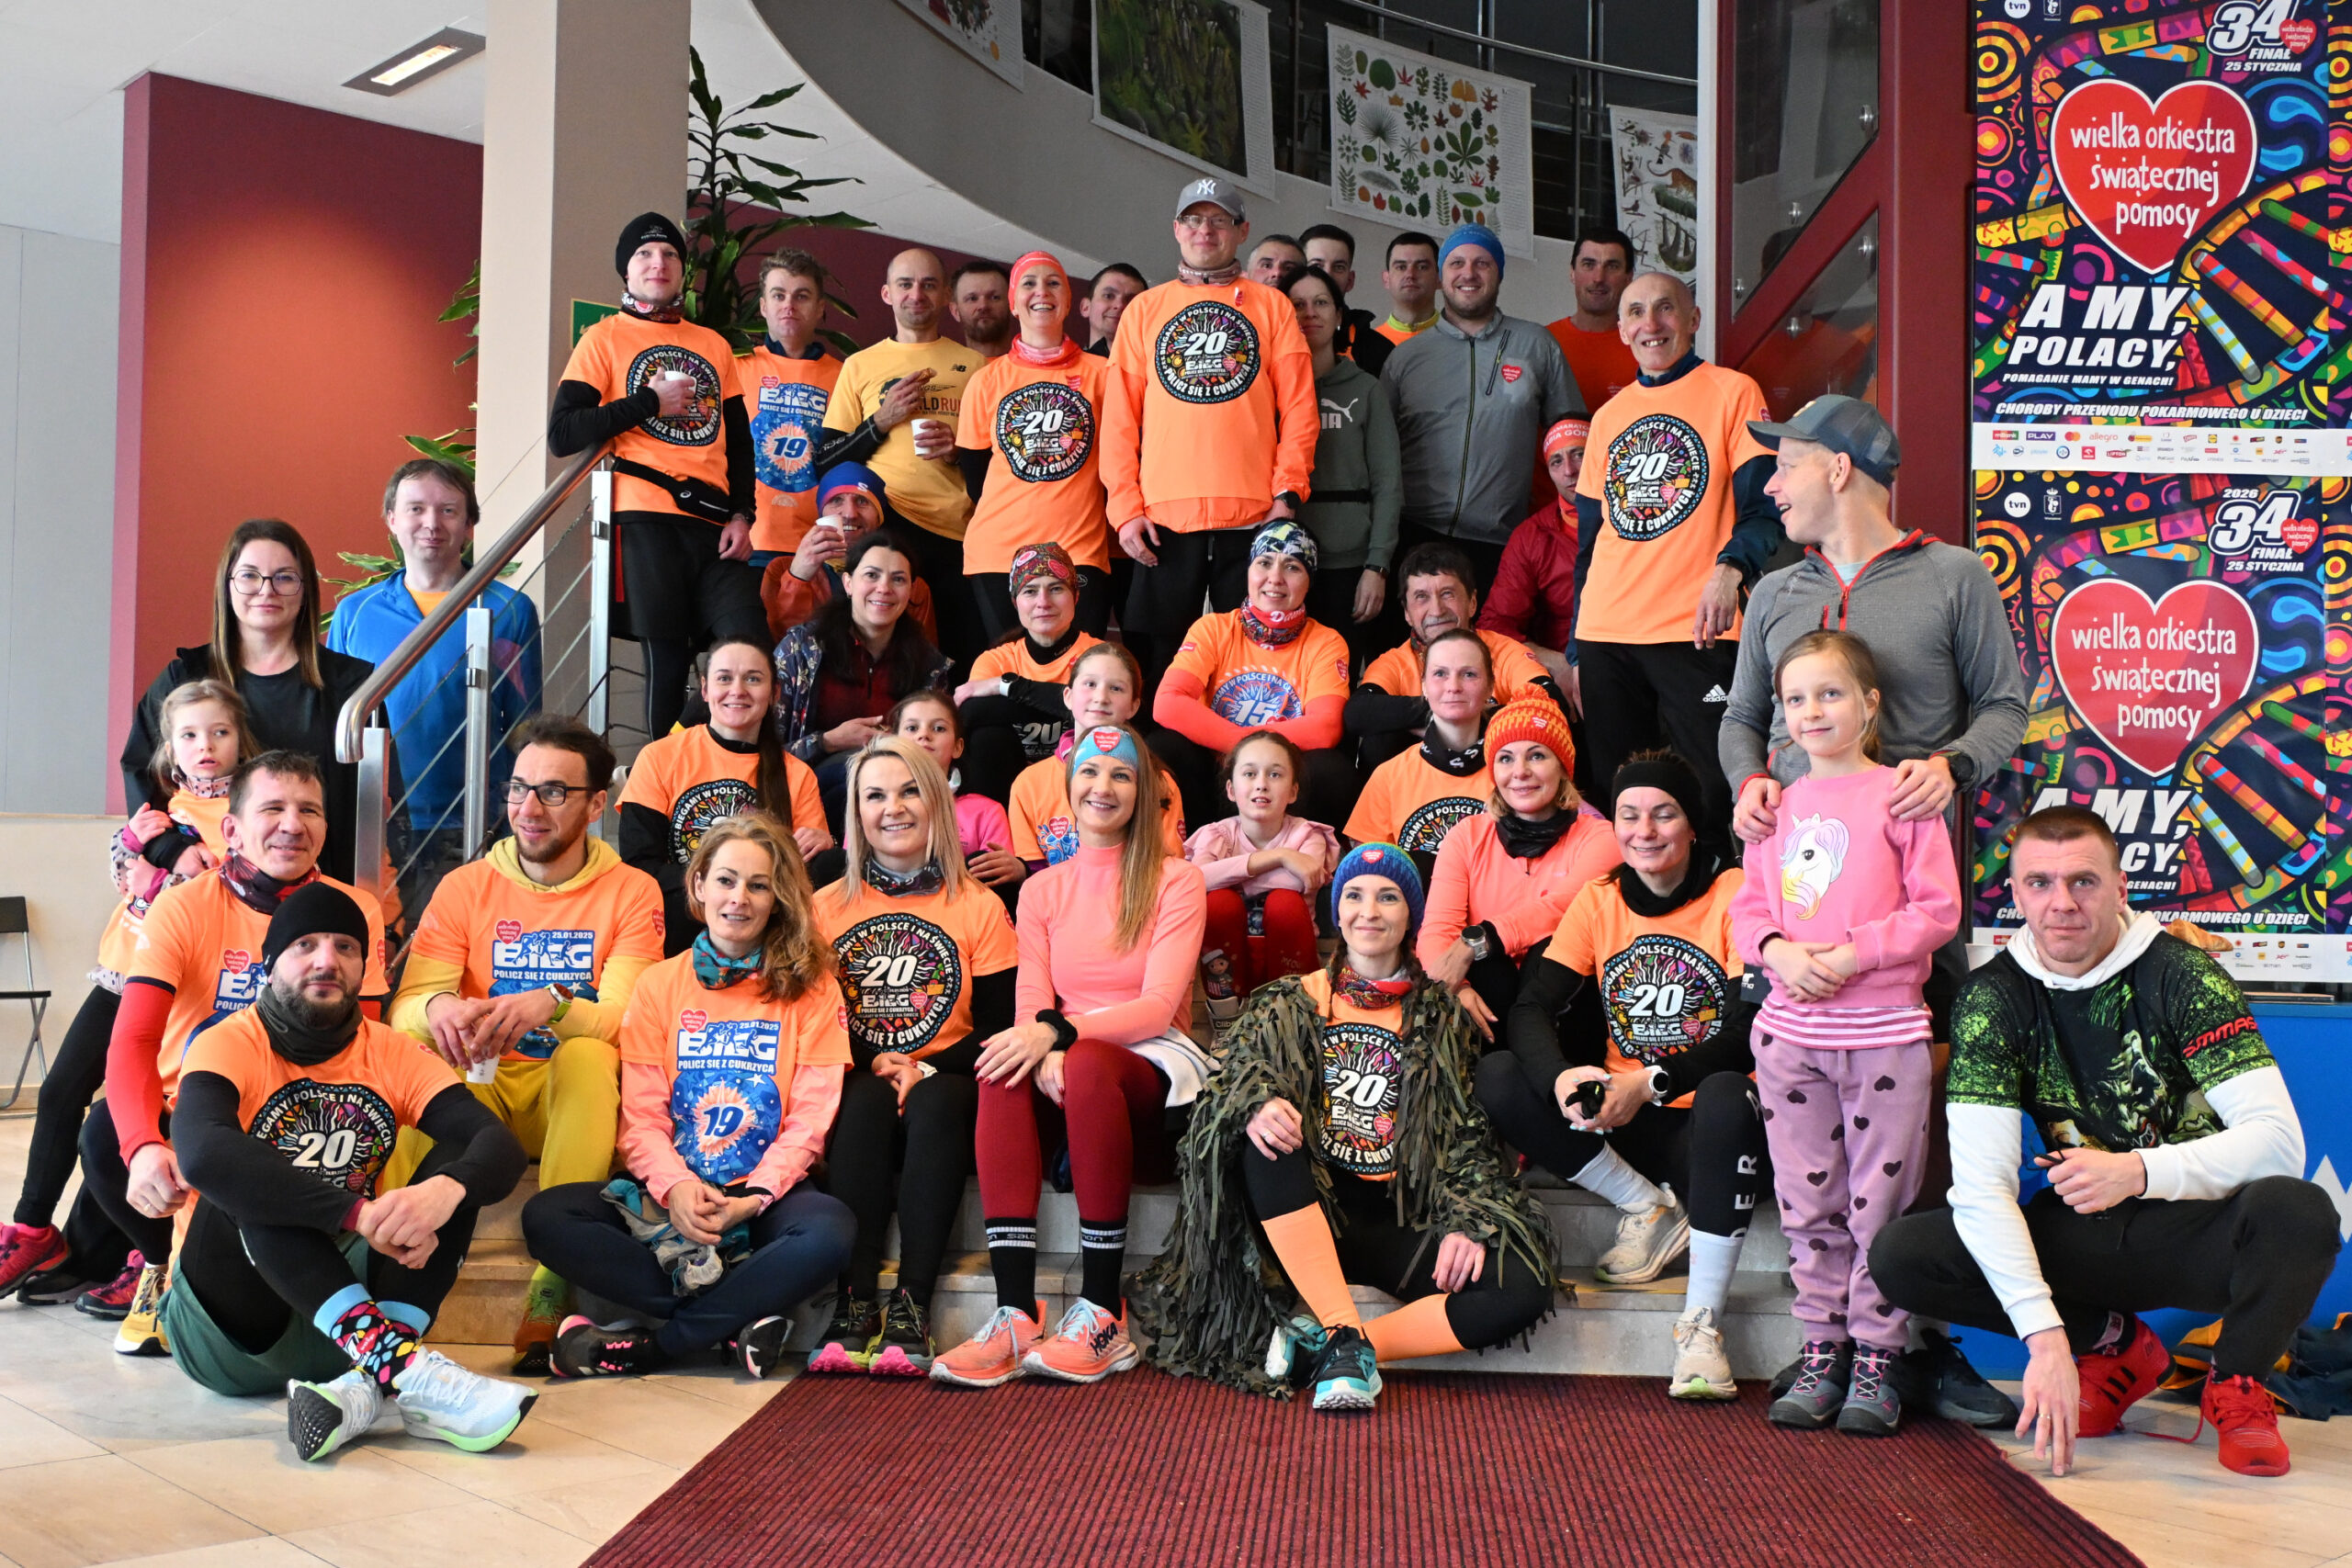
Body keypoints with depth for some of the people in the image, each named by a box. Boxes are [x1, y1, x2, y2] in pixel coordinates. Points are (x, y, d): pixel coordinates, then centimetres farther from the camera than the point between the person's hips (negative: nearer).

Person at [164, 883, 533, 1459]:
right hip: (232, 1327, -3)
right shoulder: (230, 1046, -9)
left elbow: (501, 1147, -12)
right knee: (252, 1179, -28)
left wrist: (445, 1190, -36)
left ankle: (369, 1385, -36)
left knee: (455, 1177, -15)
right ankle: (404, 1368, -43)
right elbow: (201, 1152, -32)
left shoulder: (392, 1055, 2)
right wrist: (358, 1211, -39)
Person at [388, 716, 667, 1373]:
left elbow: (626, 1017, -13)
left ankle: (552, 1289, -35)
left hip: (576, 1094, -1)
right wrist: (437, 1008, -31)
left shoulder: (631, 891, 1)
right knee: (413, 1056, -30)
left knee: (589, 1054, -35)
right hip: (481, 1087, 1)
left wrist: (551, 1005, -35)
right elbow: (403, 1009, -5)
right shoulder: (467, 886, 6)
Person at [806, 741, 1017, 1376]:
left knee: (936, 1103, -34)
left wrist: (926, 1069, -15)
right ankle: (855, 1302, -35)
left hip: (945, 1085, -1)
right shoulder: (827, 908, 9)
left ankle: (912, 1305, -35)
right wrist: (875, 1063, -12)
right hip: (858, 1080, 1)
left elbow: (1000, 1027, -1)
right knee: (866, 1101, -33)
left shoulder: (979, 907, 5)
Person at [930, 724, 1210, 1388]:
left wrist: (1059, 1032, -24)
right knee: (1004, 1069, -33)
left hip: (1155, 1066, -3)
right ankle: (1016, 1314, -39)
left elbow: (1158, 1005, -7)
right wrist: (1042, 1053, -22)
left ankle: (1104, 1316, -32)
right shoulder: (1042, 889, 17)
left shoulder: (1177, 881, 5)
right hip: (1070, 1073, 3)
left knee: (1088, 1066, -38)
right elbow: (1030, 1002, 4)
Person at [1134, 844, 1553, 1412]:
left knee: (1522, 1290, -26)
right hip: (1307, 1208, 0)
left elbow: (1467, 1131, 9)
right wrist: (1258, 1104, -26)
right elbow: (1242, 1068, -1)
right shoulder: (1292, 1002, 14)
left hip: (1400, 1221, 1)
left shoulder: (1441, 1016, 15)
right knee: (1267, 1139, -34)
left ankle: (1317, 1342, -23)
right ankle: (1347, 1339, -32)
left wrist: (1466, 1223, -9)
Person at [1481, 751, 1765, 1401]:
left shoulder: (1736, 894, -6)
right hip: (1622, 1125, 4)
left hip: (1706, 1126, -4)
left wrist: (1651, 1083, -29)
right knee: (1497, 1078, -17)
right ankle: (1648, 1208, -5)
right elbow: (1530, 1010, -5)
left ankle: (1701, 1323, -28)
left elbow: (1752, 1032, -16)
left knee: (1726, 1096, -38)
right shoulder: (1598, 899, 6)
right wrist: (1560, 1078, -27)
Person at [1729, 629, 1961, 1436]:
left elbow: (1938, 910, -6)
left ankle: (1876, 1358, 13)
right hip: (1791, 1032, 4)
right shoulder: (1779, 804, 11)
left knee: (1879, 1204, 2)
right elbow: (1748, 908, 14)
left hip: (1884, 1034, -4)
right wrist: (1779, 950, -7)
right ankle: (1821, 1351, 20)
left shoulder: (1901, 796, -3)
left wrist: (1851, 954, -15)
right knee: (1808, 1206, 10)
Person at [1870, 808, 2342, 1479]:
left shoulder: (2181, 975, -13)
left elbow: (2279, 1140, -21)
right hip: (2080, 1237, 2)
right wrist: (2046, 1336, -29)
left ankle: (2236, 1385, -3)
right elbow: (1980, 1181, -17)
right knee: (1899, 1255, -18)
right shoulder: (1993, 997, -9)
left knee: (2297, 1211, -34)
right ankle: (2114, 1344, 4)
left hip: (2195, 1229, -2)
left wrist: (2141, 1171, -38)